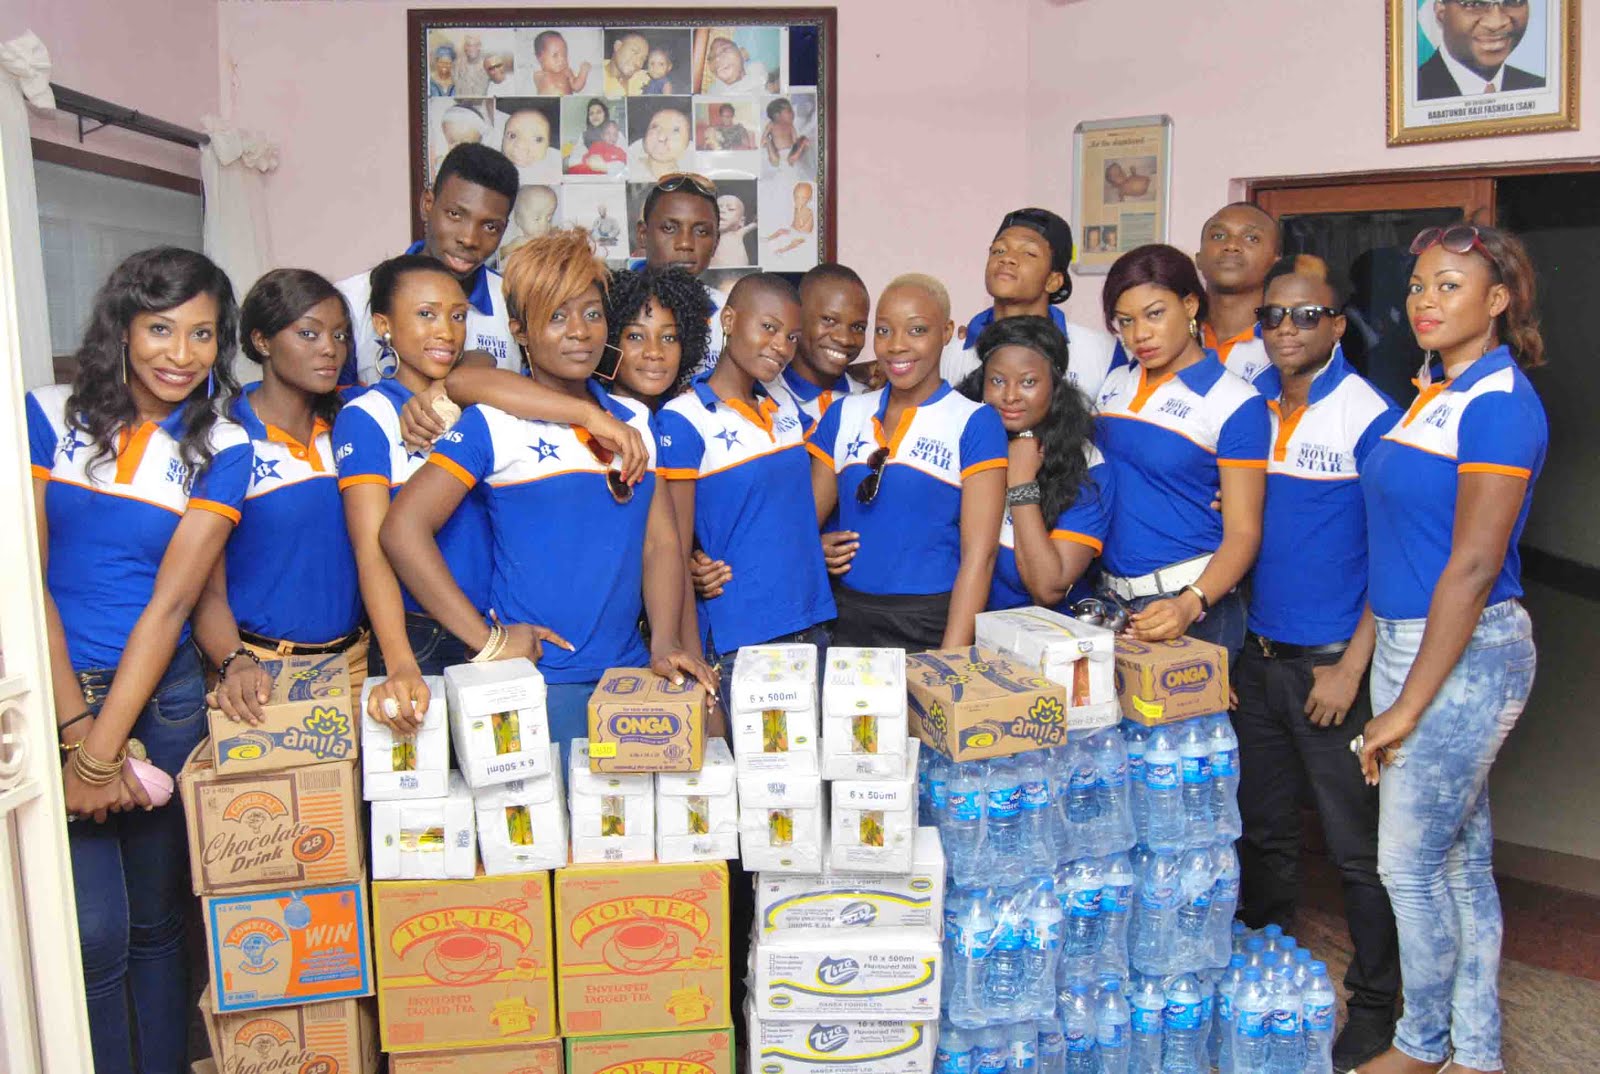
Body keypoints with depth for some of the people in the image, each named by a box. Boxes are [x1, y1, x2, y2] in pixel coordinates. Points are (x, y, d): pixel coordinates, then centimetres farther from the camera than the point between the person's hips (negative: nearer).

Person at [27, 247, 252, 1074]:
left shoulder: (221, 448, 0)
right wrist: (78, 733, -12)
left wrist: (103, 752, -12)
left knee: (158, 920, 10)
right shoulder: (48, 416, 0)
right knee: (93, 931, -6)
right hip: (53, 693, -1)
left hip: (163, 698, 1)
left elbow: (172, 599, -7)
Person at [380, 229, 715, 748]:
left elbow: (661, 541, 9)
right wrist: (487, 639, -13)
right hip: (536, 682, -5)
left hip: (631, 672, 5)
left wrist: (664, 645, -5)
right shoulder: (492, 423, -5)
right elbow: (403, 529, -12)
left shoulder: (636, 420, 11)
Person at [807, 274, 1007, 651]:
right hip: (847, 618, 3)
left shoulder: (975, 423, -3)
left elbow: (979, 554, -9)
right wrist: (815, 550, -9)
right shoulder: (844, 414, 9)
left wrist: (951, 661, -16)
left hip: (932, 626, -3)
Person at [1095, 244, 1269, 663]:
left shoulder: (1235, 403, -8)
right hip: (1110, 597, 5)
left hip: (1194, 607, -5)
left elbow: (1242, 534, -11)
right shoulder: (1113, 385, 9)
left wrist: (1190, 605, -28)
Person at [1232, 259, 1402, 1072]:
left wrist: (1352, 666, -14)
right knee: (1264, 828, 17)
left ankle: (1374, 1004, 22)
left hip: (1332, 662, -5)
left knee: (1357, 845, 5)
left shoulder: (1369, 417, -9)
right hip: (1256, 654, 6)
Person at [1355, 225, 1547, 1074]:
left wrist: (1408, 705, -17)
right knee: (1462, 857, 16)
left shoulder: (1500, 404, -16)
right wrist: (1378, 671, 15)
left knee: (1409, 861, 1)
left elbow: (1474, 565, -19)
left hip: (1466, 653, -9)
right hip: (1406, 641, 9)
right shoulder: (1433, 393, 11)